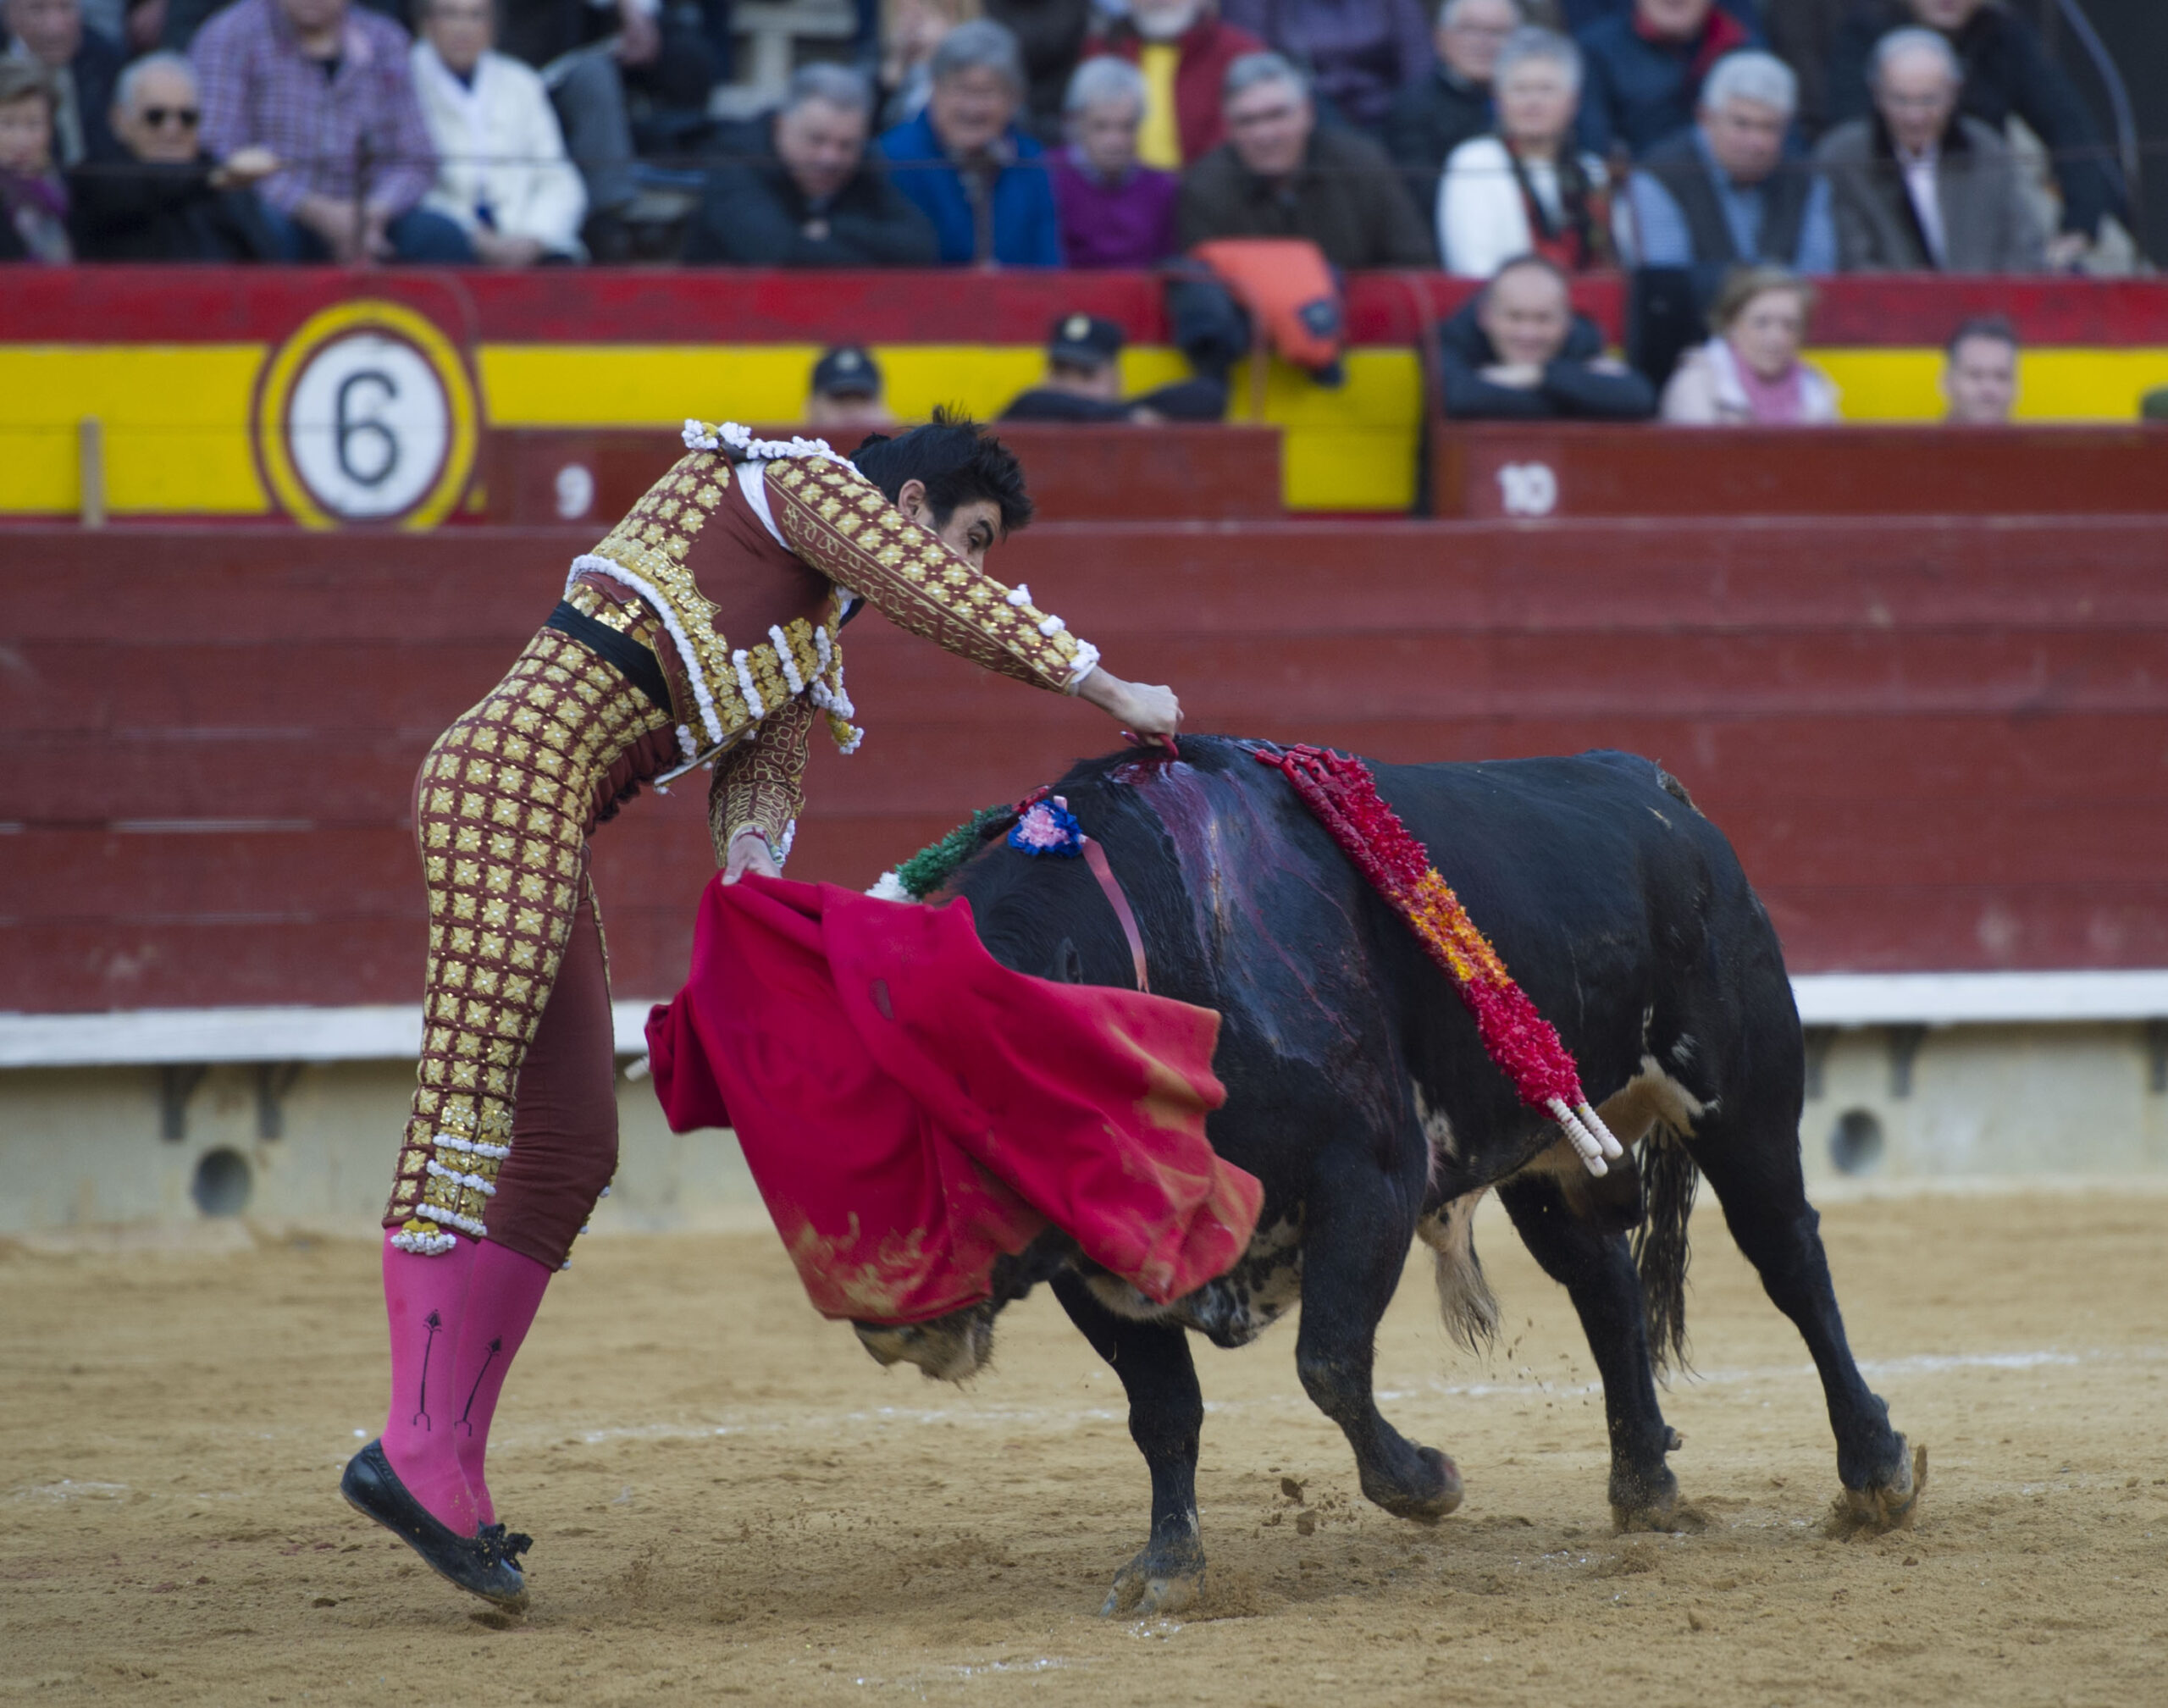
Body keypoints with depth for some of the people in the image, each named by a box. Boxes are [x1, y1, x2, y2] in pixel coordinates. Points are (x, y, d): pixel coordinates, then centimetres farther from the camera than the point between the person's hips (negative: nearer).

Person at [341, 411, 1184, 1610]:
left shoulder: (805, 636, 29)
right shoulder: (806, 483, 5)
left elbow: (759, 785, 19)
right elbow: (947, 602, -8)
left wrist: (752, 882, -2)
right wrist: (1110, 689, -4)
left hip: (546, 820, 10)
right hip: (518, 761, -10)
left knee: (570, 1151, 7)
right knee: (468, 1095, -16)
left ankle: (448, 1463, 6)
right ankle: (416, 1447, -24)